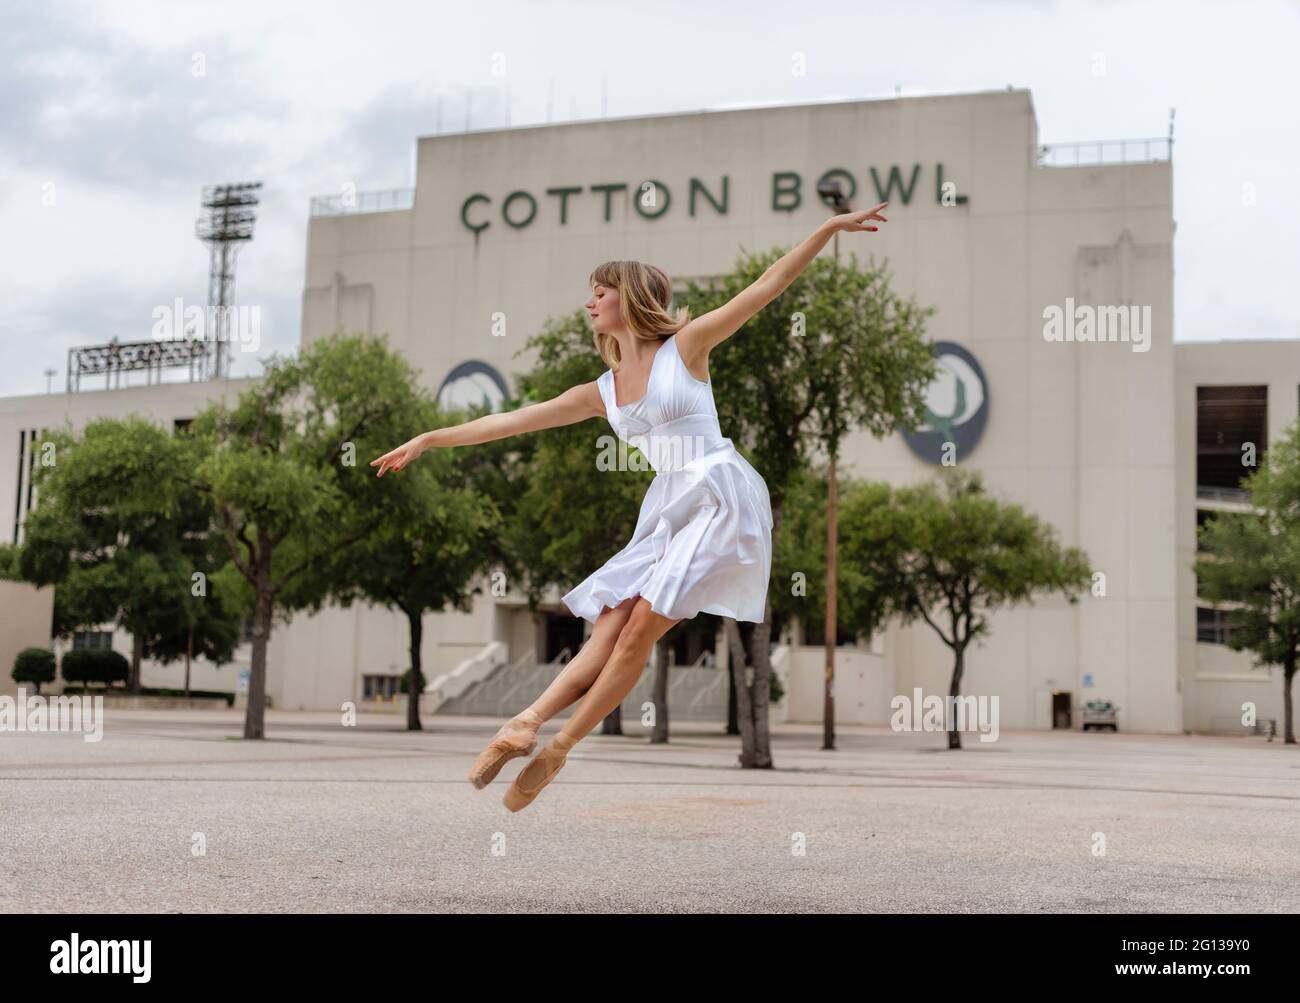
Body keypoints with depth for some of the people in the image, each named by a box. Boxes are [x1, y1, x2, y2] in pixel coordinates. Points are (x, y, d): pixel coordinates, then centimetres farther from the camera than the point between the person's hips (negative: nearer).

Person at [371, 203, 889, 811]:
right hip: (668, 507, 6)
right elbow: (513, 421, 17)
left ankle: (557, 749, -10)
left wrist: (831, 227, -8)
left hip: (721, 496, -6)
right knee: (609, 631, -7)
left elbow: (767, 287, -2)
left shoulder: (685, 346, 1)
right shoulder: (602, 392, 15)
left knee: (642, 625, -13)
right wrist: (429, 439, 17)